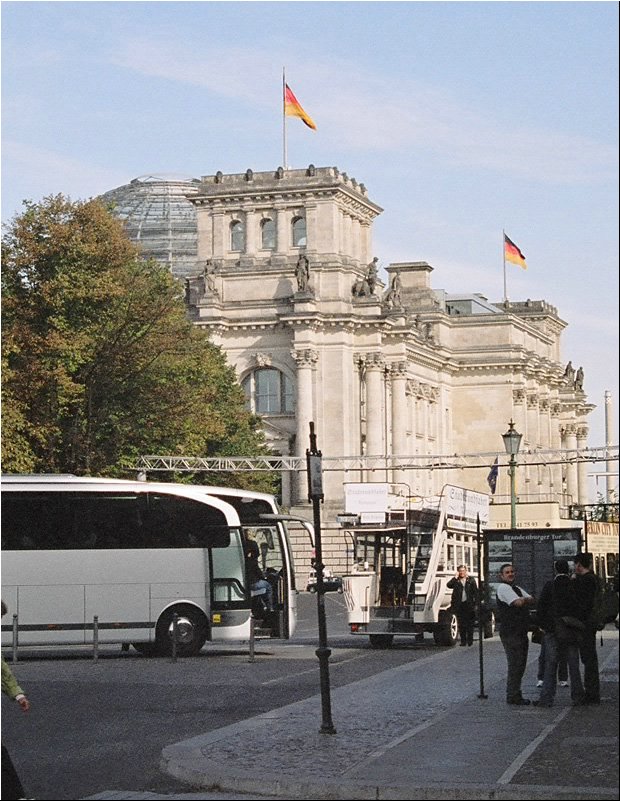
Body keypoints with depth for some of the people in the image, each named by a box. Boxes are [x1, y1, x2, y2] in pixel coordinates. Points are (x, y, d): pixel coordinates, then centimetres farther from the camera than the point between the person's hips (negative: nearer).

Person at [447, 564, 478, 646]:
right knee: (461, 624, 1)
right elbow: (449, 585, -8)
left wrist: (475, 602, -3)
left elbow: (475, 591, 6)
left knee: (470, 623, 0)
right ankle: (463, 641, 6)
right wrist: (456, 577, -7)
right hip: (459, 605, 1)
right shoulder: (456, 580, 9)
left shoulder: (471, 579, 7)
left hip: (469, 604, -1)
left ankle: (470, 640, 7)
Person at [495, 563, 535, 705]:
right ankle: (512, 696, -5)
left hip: (520, 632, 9)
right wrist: (522, 600, 2)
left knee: (520, 664, 13)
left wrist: (523, 600, -10)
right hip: (510, 632, -9)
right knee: (515, 664, -9)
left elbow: (531, 600, 9)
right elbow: (518, 602, -20)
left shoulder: (517, 588, 20)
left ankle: (515, 695, 20)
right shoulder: (503, 588, -10)